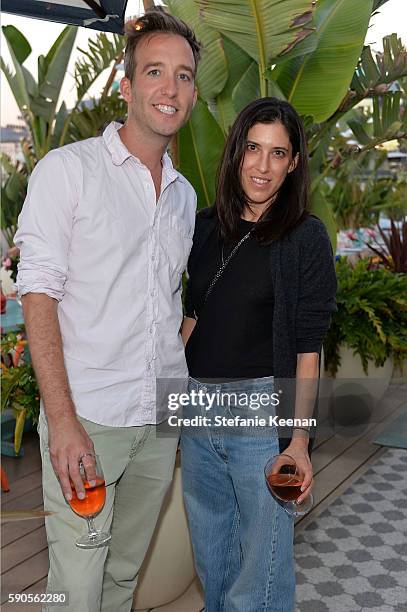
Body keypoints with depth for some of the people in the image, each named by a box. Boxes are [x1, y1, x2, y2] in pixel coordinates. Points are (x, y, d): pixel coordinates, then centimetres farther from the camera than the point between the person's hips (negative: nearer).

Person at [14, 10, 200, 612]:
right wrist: (63, 422, -18)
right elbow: (39, 295, -12)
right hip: (87, 417, -5)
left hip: (161, 421, 6)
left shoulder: (184, 194, 13)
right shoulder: (67, 169, -6)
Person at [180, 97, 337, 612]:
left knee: (262, 560, 6)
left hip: (262, 409, -5)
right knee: (211, 554, 20)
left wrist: (299, 439, -12)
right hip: (198, 406, 5)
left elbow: (307, 347, -9)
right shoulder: (207, 226, 7)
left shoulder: (305, 236, -7)